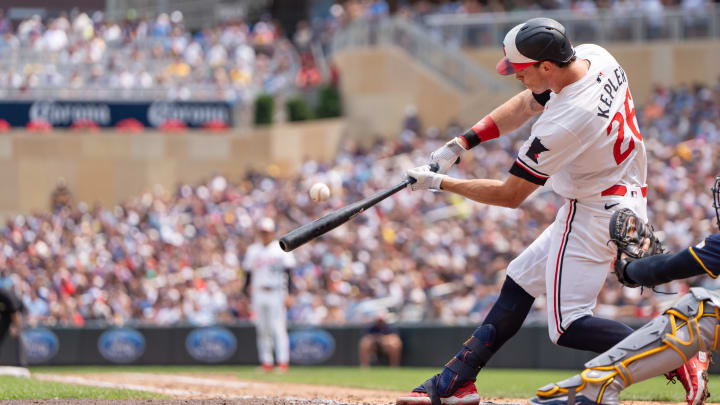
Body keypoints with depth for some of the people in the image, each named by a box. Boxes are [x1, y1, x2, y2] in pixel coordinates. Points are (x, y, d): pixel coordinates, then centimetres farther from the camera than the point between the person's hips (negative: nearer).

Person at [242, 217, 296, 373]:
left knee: (278, 328, -10)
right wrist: (247, 293, 10)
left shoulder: (281, 249, 1)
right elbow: (248, 274, 16)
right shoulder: (252, 250, 13)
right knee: (262, 330, 4)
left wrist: (288, 294, -10)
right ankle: (266, 362, 8)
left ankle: (283, 362, -11)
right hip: (258, 294, 4)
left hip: (277, 294, -4)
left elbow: (288, 273, -2)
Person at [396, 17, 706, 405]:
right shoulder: (593, 55, -6)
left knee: (568, 326, -9)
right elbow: (525, 106, 10)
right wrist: (460, 144, 4)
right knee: (520, 279, 17)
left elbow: (509, 195, -17)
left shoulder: (565, 123, -30)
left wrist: (439, 183, -6)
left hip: (595, 214, -10)